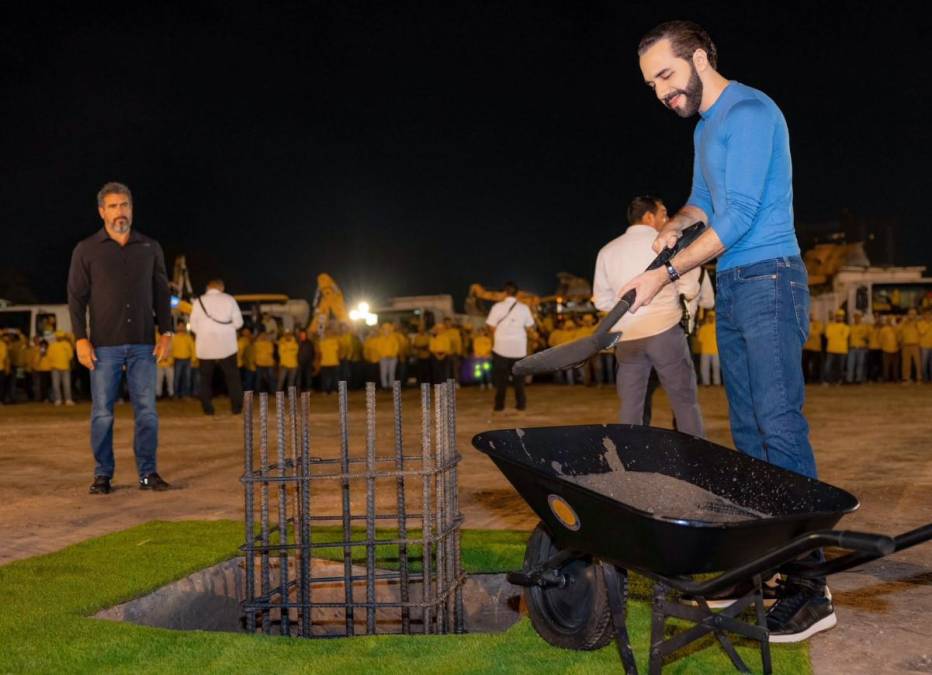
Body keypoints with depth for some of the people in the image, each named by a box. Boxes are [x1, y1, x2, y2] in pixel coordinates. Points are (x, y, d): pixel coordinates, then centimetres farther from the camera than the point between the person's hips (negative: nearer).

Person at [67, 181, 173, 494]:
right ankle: (102, 475, 11)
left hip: (143, 344, 2)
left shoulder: (150, 248, 10)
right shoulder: (86, 250, 4)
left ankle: (148, 473, 8)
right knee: (102, 412, 1)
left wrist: (166, 332, 3)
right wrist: (81, 339, -6)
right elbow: (76, 297, 2)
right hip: (104, 346, -1)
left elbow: (162, 293, 12)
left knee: (147, 410, 0)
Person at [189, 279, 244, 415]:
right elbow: (238, 322, 0)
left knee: (206, 378, 10)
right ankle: (237, 406, 3)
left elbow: (194, 326, 0)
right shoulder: (229, 299, 0)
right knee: (232, 377, 8)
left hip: (205, 346, 0)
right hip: (226, 345, 0)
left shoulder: (199, 301, 0)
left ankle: (207, 408, 4)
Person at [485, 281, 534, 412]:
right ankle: (521, 403, 10)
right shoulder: (524, 308, -1)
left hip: (501, 346, -2)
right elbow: (529, 326, 3)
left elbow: (491, 327, -7)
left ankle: (499, 404, 4)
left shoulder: (497, 307, -7)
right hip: (519, 347, 2)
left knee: (500, 376, 5)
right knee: (518, 376, 11)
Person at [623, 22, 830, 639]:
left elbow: (738, 217, -18)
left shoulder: (748, 113, -12)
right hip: (730, 288, 10)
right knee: (748, 431, 8)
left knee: (780, 427, -14)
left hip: (768, 282, -10)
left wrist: (666, 275, -16)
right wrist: (676, 224, 3)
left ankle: (810, 590, -13)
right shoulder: (705, 127, 18)